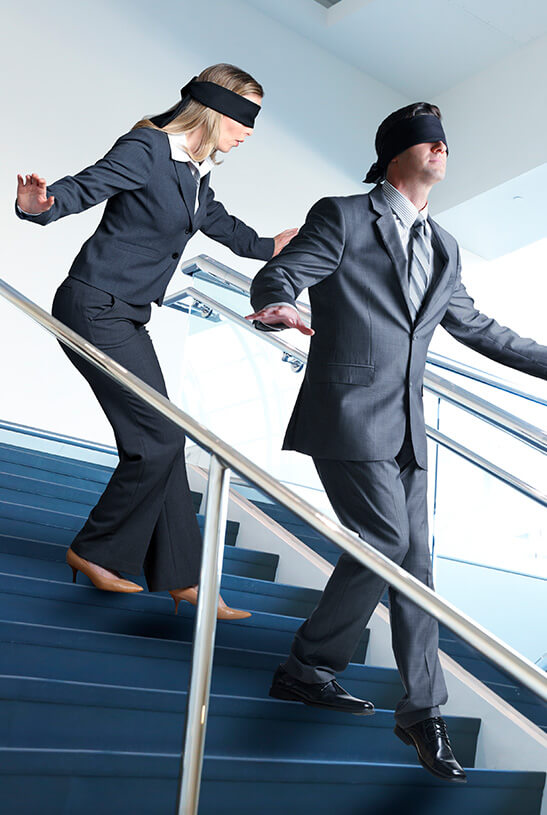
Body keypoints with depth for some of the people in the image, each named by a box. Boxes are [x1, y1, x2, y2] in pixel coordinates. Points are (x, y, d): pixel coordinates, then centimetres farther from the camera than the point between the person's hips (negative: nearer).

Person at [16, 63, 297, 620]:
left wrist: (267, 246, 44)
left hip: (126, 318, 9)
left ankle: (182, 578, 15)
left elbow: (219, 224, 30)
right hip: (95, 308, -9)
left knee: (157, 441, 7)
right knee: (159, 438, -9)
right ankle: (97, 552, 9)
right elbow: (83, 188, -22)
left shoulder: (196, 171, 13)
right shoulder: (147, 149, -12)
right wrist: (39, 204, -43)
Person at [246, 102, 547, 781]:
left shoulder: (444, 249, 19)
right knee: (386, 539, -13)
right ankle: (309, 667, 7)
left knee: (412, 559, 5)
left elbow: (474, 327, 28)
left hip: (404, 425, 7)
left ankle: (422, 711, 13)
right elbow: (274, 277, -8)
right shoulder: (342, 217, 0)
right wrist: (278, 307, -33)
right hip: (347, 412, -7)